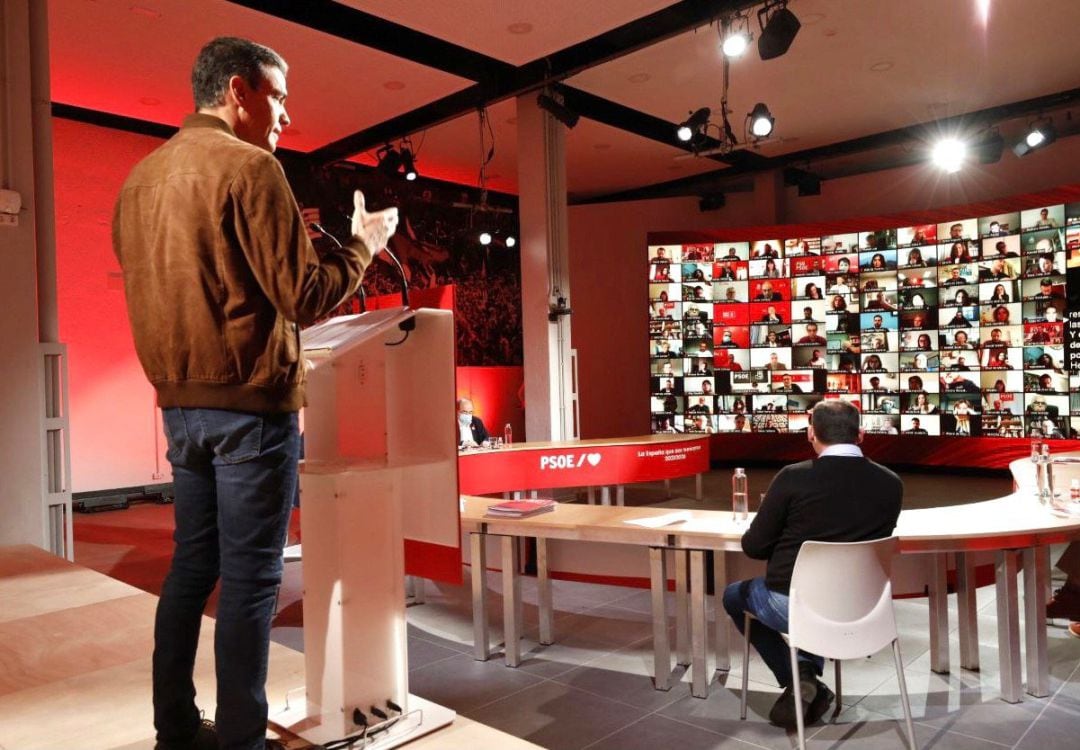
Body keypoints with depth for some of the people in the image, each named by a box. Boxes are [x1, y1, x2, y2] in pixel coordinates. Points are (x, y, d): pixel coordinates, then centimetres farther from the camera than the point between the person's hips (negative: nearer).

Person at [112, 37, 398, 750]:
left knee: (192, 564, 16)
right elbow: (305, 297, -15)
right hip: (251, 402, -8)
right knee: (250, 576, 0)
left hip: (180, 402, 8)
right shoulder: (249, 167, -11)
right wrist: (363, 243, 0)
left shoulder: (140, 176, 14)